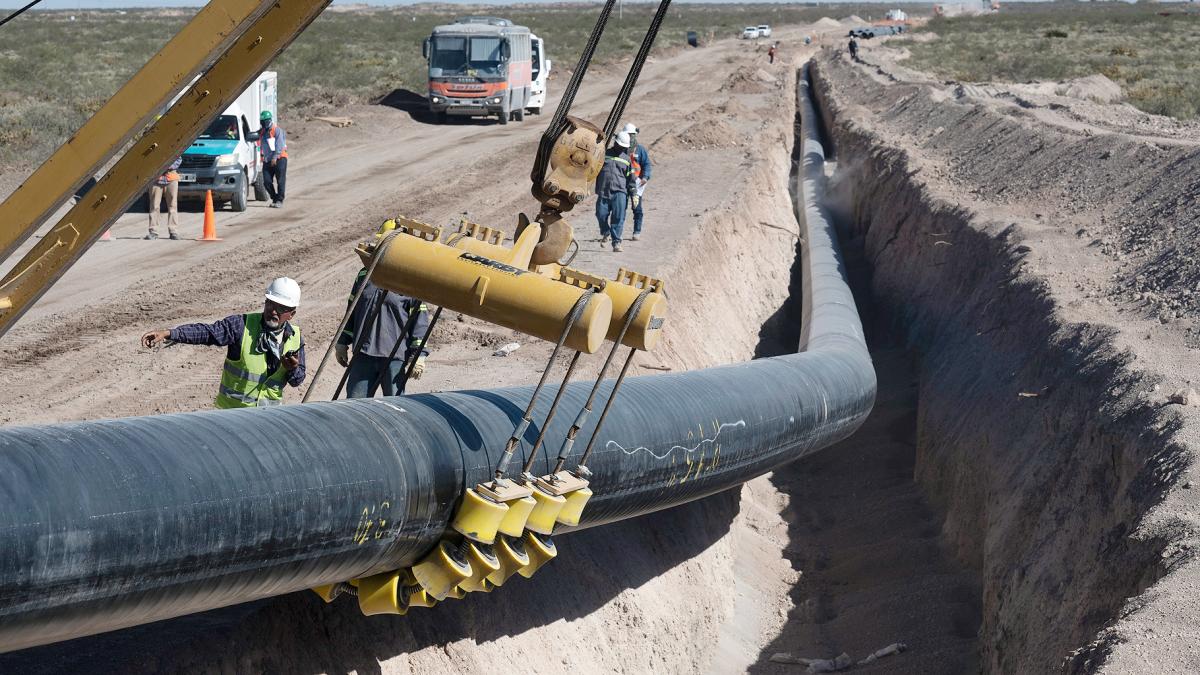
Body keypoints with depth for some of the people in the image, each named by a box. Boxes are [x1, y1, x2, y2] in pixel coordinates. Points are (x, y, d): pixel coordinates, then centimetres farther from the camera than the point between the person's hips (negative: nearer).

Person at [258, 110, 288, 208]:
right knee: (267, 181, 0)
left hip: (279, 159, -6)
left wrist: (274, 157, -21)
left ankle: (279, 201, -2)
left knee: (280, 181, -6)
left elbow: (279, 145, -14)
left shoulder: (277, 130, -6)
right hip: (267, 161, 6)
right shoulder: (261, 132, 13)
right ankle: (274, 198, 14)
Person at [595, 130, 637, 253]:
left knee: (618, 218, -10)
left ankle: (616, 243, -7)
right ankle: (605, 233, 26)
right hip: (603, 191, 0)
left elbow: (631, 179, 15)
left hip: (619, 192, 0)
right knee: (601, 215, -4)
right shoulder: (604, 154, 11)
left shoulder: (626, 159, 14)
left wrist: (634, 194, 9)